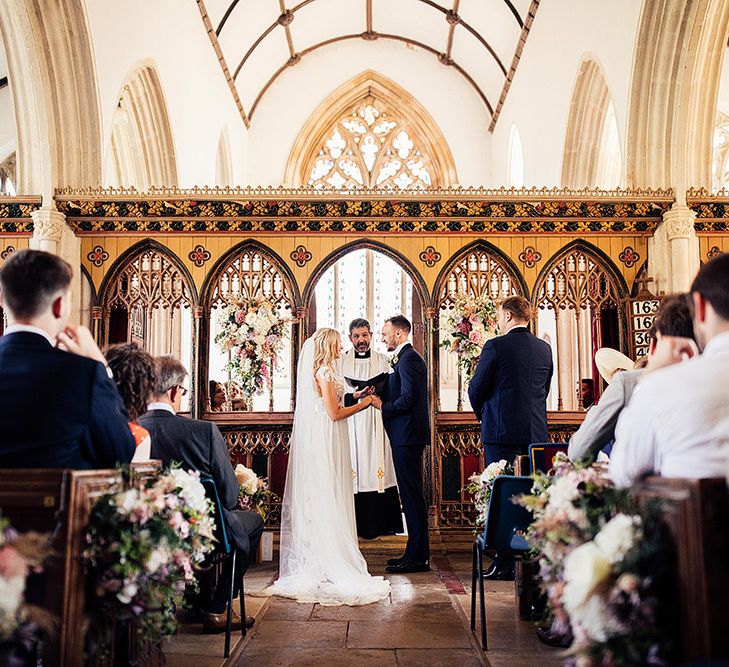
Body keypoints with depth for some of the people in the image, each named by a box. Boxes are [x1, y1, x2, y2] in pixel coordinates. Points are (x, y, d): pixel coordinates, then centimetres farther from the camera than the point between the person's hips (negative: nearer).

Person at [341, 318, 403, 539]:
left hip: (377, 423, 1)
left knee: (378, 467, -2)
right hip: (351, 422, 0)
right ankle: (357, 524, 3)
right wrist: (354, 395, -9)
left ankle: (382, 523, 6)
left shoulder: (382, 360, 10)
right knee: (355, 469, -3)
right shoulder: (342, 361, 9)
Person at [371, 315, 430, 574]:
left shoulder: (408, 359, -13)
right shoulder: (406, 357, 19)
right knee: (411, 494, 13)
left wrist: (382, 406, -9)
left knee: (412, 495, -6)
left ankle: (418, 557, 0)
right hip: (407, 436, 11)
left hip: (407, 436, -11)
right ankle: (417, 553, 21)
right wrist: (380, 396, 7)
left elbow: (408, 399, -22)